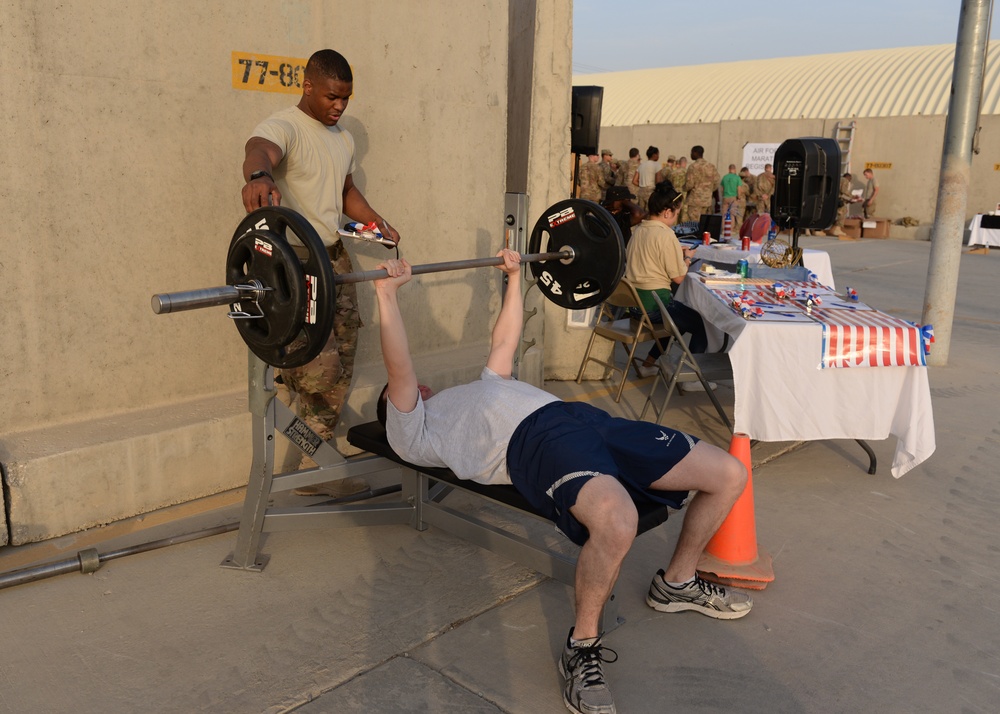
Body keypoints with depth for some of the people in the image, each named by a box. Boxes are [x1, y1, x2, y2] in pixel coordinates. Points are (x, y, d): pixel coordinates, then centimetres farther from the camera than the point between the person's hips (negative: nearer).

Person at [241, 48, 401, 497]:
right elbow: (260, 148, -36)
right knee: (318, 370, -15)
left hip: (336, 259, 8)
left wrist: (375, 221, 9)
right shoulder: (285, 127, -12)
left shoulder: (343, 140, 15)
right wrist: (258, 175, -60)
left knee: (339, 368, 9)